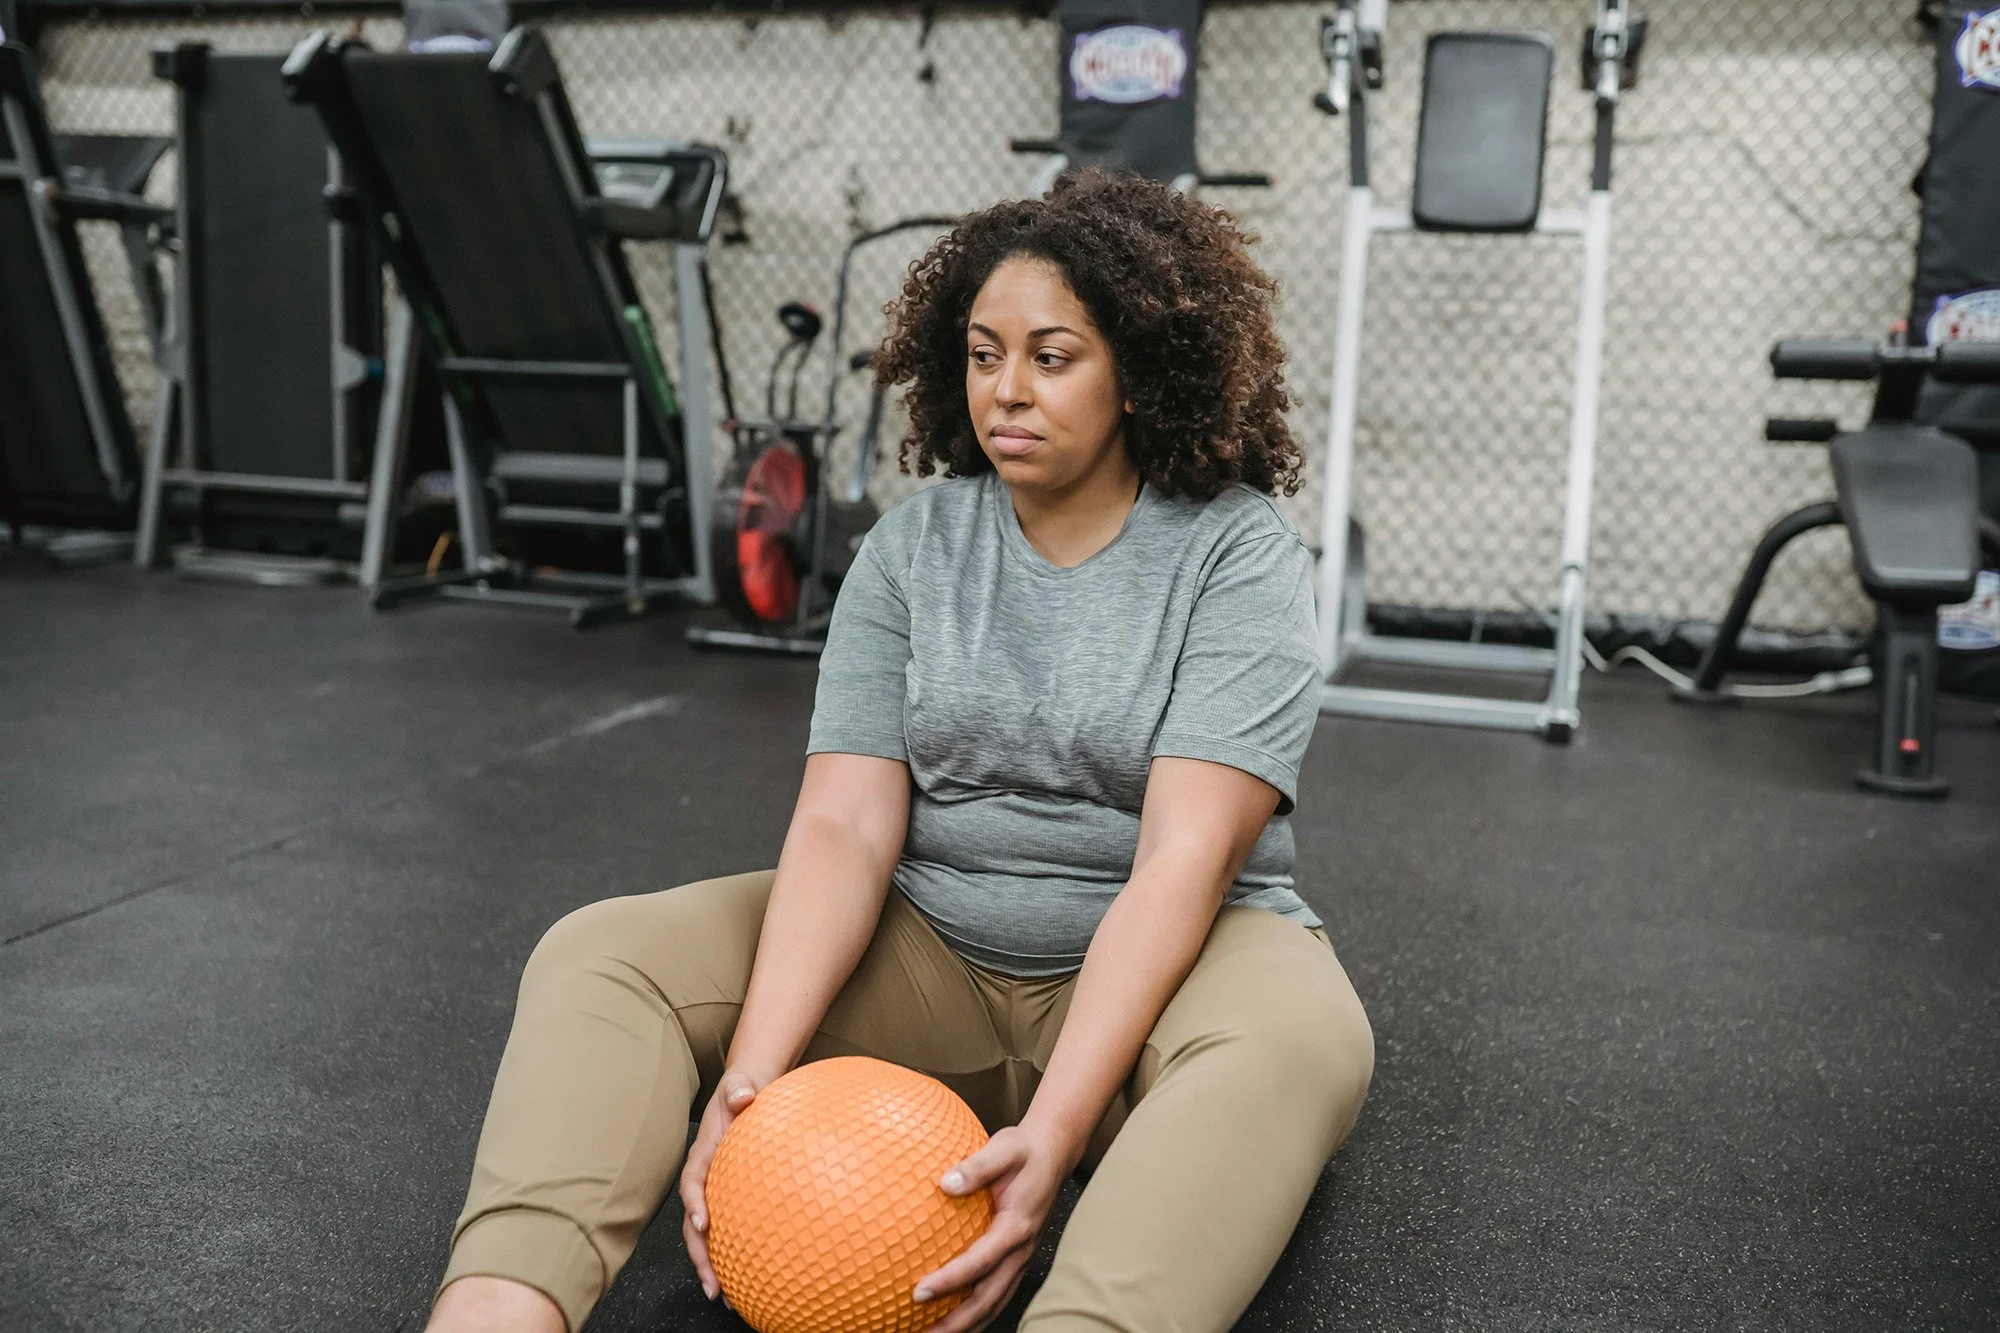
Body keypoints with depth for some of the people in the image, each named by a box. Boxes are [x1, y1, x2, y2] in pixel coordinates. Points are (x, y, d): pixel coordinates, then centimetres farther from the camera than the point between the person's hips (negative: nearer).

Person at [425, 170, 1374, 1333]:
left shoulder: (1240, 552, -10)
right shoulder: (913, 547, 1)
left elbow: (1183, 860, -21)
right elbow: (845, 824, -10)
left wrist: (1053, 1133, -33)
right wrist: (754, 1071, -26)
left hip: (1163, 970, -3)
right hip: (931, 958, 4)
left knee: (1297, 1036, -37)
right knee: (601, 955, -14)